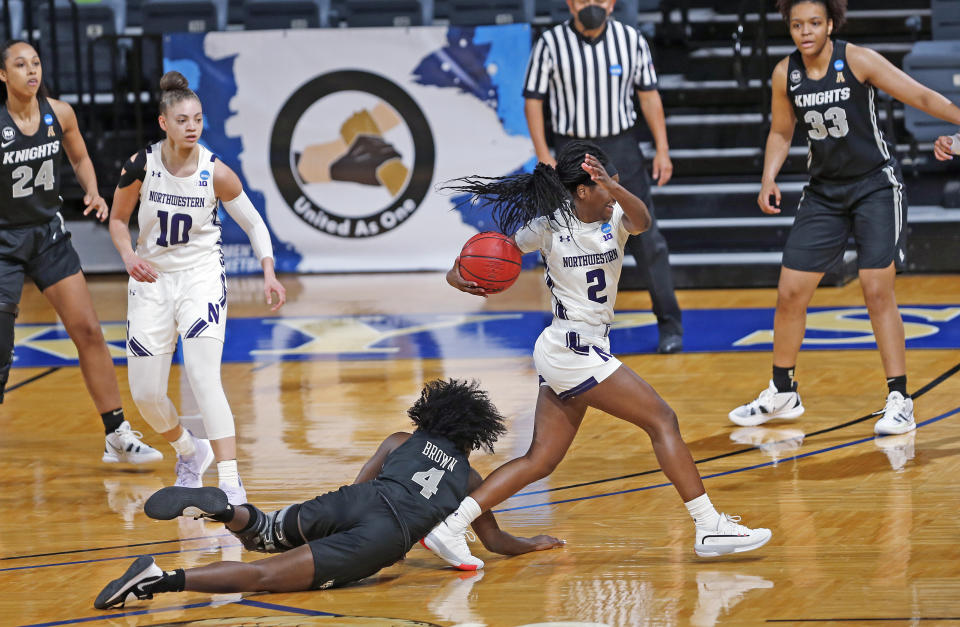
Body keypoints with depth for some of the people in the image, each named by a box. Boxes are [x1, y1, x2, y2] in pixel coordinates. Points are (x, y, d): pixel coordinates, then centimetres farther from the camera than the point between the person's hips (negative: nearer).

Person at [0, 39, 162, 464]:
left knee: (88, 330, 1)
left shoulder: (59, 114, -5)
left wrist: (92, 192, -3)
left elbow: (79, 158, 14)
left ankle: (117, 437, 8)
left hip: (48, 233, 4)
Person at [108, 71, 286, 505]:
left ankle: (231, 484, -22)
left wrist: (269, 274, -15)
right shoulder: (141, 165, -10)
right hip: (152, 279, 3)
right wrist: (129, 256, -15)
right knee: (145, 394, 3)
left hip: (201, 277, -3)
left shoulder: (216, 173, -13)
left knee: (203, 378, -21)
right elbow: (118, 220, 5)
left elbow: (254, 224, -1)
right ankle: (190, 453, 34)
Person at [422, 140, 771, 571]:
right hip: (569, 351, -7)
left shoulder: (614, 219, 2)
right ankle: (708, 527, -7)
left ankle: (449, 528, 6)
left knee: (540, 461, 8)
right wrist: (458, 274, -16)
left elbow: (642, 221, -21)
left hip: (587, 352, 7)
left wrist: (614, 189, -42)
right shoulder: (549, 228, -8)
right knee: (663, 420, -8)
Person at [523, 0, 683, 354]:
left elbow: (649, 95, 6)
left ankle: (669, 324, 7)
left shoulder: (631, 40, -1)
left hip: (622, 149, 1)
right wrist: (543, 156, -9)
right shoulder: (550, 44, -6)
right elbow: (533, 100, -2)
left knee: (646, 239, -1)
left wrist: (662, 149, 1)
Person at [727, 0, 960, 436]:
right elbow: (781, 131, 13)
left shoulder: (857, 61, -16)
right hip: (824, 191, 5)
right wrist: (768, 178, -2)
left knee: (877, 289, -14)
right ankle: (782, 394, 21)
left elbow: (921, 97, -17)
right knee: (790, 292, 3)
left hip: (875, 185, -5)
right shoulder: (785, 74, -3)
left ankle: (899, 401, -7)